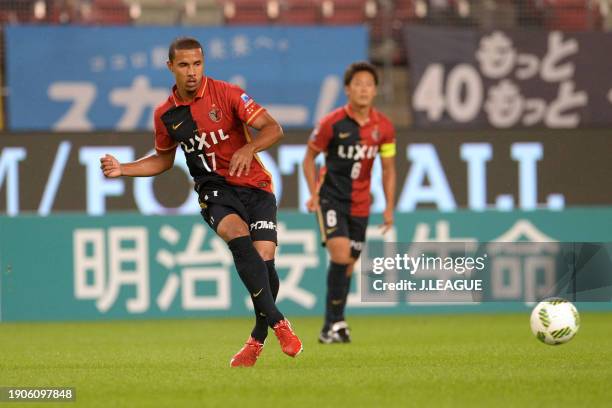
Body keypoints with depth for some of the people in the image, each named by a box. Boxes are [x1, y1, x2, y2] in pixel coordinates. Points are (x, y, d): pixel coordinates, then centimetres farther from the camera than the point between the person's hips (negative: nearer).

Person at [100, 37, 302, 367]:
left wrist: (249, 148, -29)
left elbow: (273, 129, -10)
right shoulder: (165, 114, 5)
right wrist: (123, 169, 8)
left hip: (254, 185, -1)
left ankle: (259, 338, 9)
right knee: (238, 236, -31)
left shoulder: (226, 94, -7)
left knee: (264, 261, -15)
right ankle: (278, 322, -28)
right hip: (214, 190, 1)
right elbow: (163, 160, 22)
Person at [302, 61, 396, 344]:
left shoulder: (383, 127, -3)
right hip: (332, 197, -4)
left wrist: (389, 208, 0)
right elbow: (309, 157, 0)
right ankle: (336, 322, -13)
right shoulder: (332, 123, -12)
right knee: (340, 255, -21)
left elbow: (388, 169, 6)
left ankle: (331, 327, 20)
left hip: (360, 204, 4)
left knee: (348, 265, 8)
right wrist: (314, 193, -9)